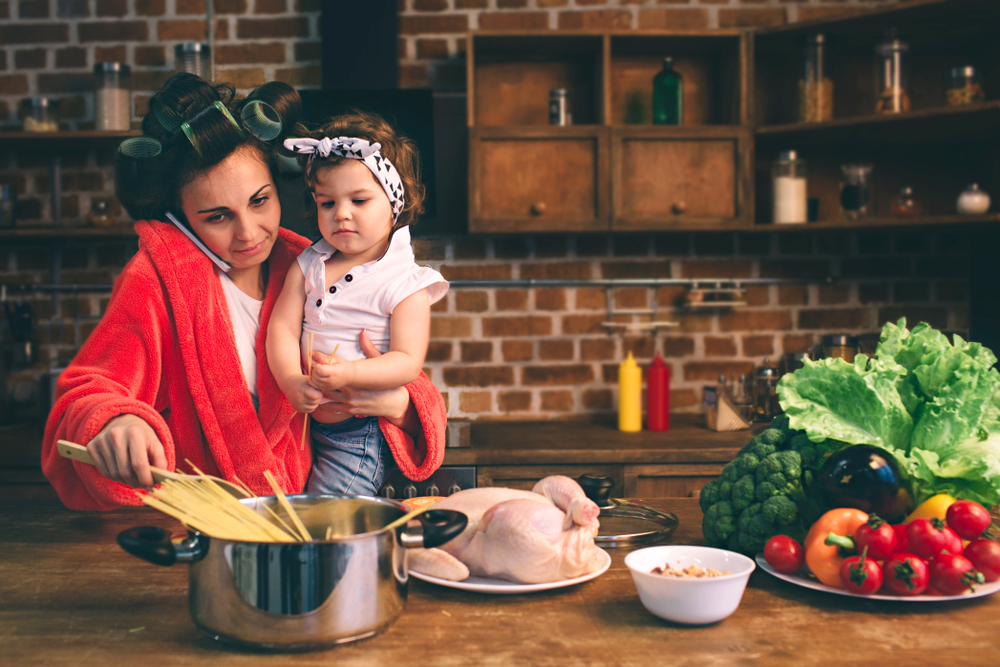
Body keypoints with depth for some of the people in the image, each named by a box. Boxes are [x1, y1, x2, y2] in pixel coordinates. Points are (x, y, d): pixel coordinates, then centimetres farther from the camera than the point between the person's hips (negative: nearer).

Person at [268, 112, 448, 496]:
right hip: (300, 419, 4)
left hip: (359, 431, -4)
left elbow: (408, 362, -16)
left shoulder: (406, 284, -8)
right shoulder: (308, 265, 7)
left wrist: (347, 374, -33)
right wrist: (291, 381, -21)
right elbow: (282, 327, -1)